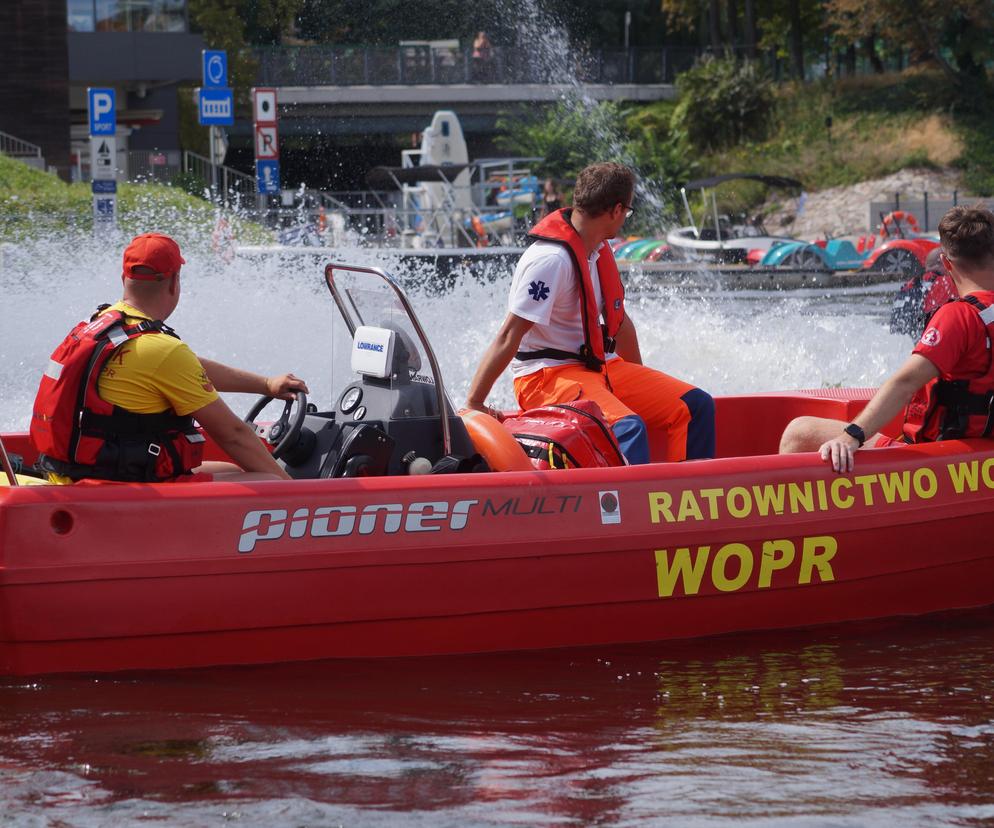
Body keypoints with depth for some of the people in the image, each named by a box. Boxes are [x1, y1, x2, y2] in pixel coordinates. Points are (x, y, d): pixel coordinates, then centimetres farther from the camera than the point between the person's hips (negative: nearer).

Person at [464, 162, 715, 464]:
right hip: (547, 376, -9)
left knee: (696, 405, -1)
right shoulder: (551, 259, -20)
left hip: (601, 367, 9)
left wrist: (641, 383, 27)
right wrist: (473, 404, -23)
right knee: (627, 428, -34)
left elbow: (619, 321, 23)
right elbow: (509, 337, -22)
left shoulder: (599, 252, 10)